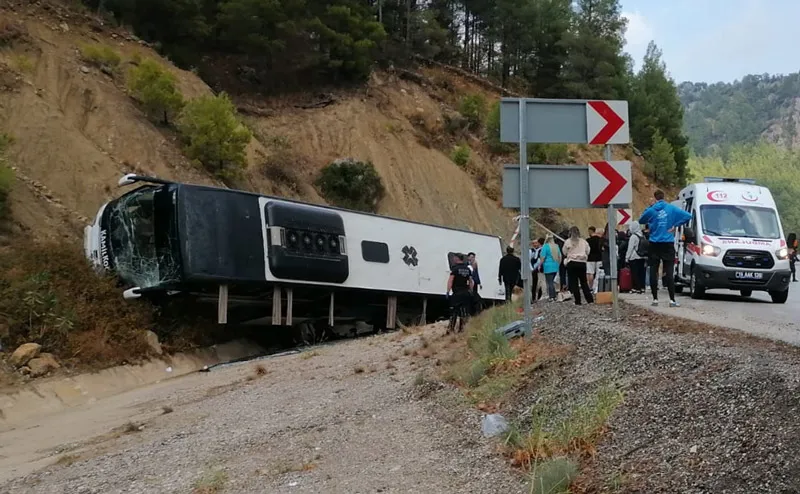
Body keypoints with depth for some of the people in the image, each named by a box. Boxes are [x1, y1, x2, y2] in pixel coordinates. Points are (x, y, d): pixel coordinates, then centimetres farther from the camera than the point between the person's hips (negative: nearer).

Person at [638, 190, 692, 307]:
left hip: (654, 244, 0)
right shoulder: (672, 209, -1)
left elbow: (641, 221, 10)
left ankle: (655, 299, 8)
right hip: (668, 244, 0)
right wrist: (675, 225, -3)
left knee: (653, 271, 7)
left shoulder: (651, 210, -2)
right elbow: (688, 216, -5)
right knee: (669, 272, -2)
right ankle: (672, 300, -7)